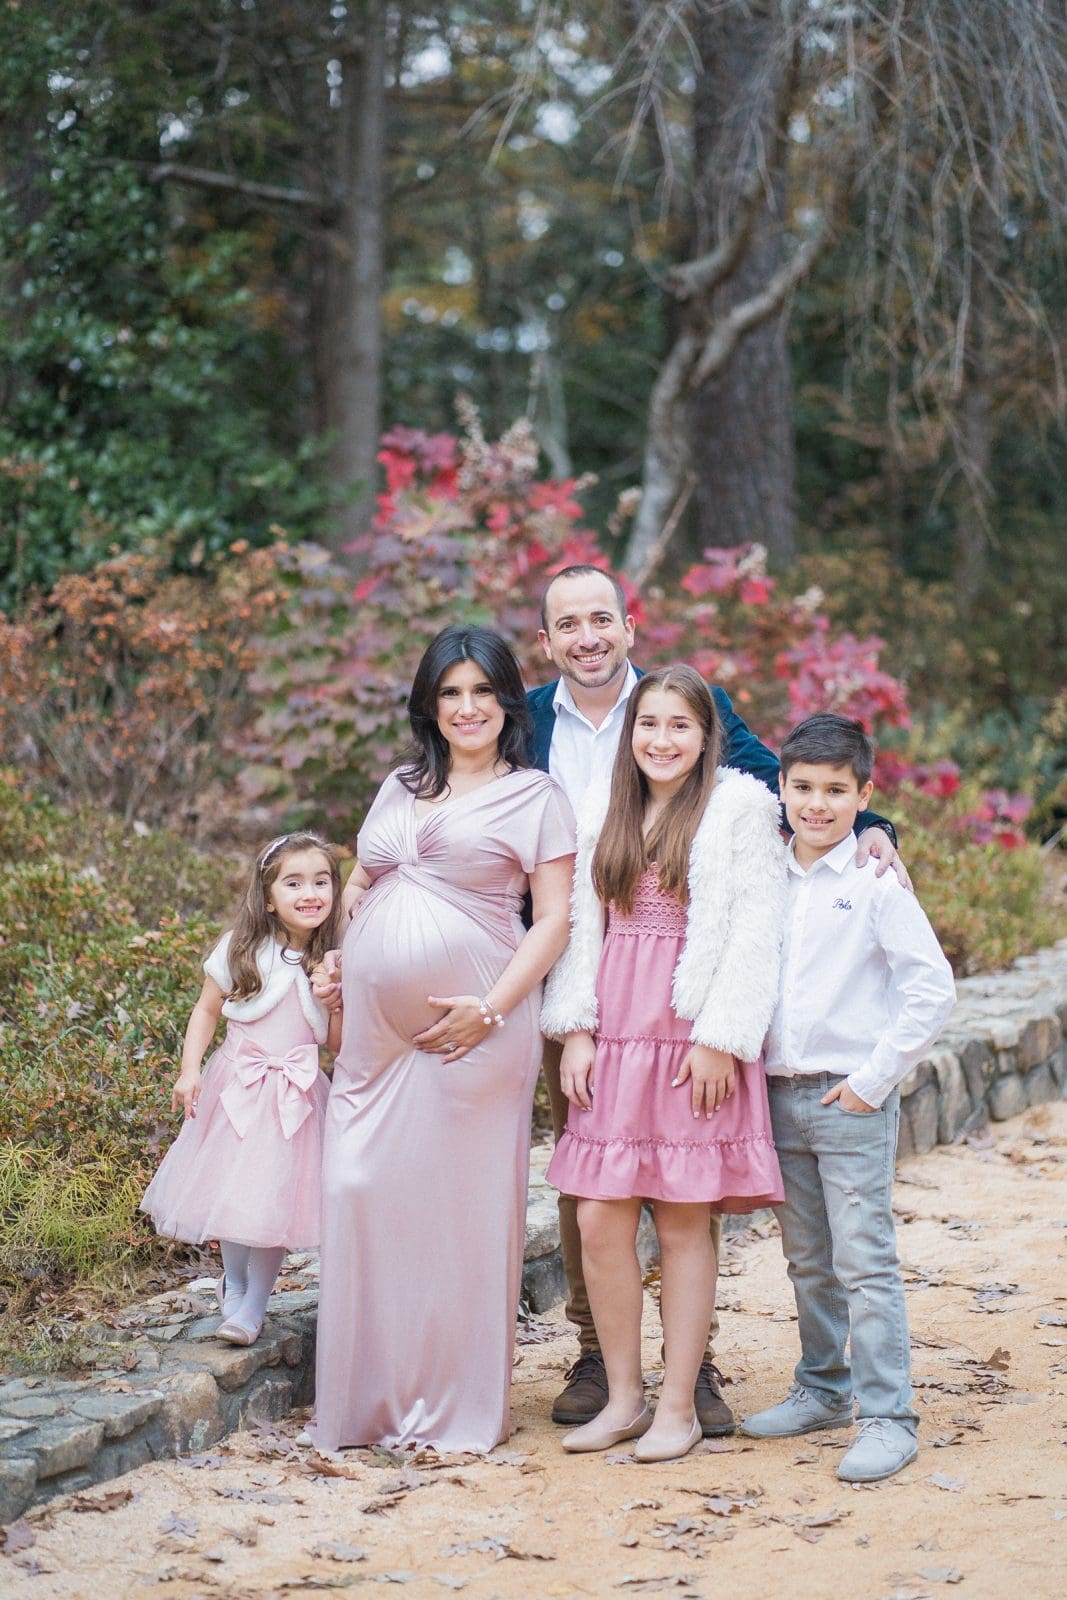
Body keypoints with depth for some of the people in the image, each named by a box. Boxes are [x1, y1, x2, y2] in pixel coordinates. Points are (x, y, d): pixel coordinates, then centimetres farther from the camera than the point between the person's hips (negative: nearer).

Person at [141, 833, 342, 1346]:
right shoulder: (240, 950, -6)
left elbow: (338, 1044, 1)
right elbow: (206, 1011, 2)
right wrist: (189, 1071, -8)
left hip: (296, 1093, 1)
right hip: (237, 1087, 0)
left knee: (275, 1199, 0)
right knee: (230, 1192, 7)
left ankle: (253, 1305, 15)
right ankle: (232, 1282, 33)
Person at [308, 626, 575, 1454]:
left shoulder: (536, 797, 3)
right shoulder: (400, 788, 18)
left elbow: (554, 919, -4)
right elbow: (358, 887, 26)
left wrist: (491, 1010, -14)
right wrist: (336, 967, 10)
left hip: (471, 1026, -5)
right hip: (375, 1027, 5)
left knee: (462, 1203, -2)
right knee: (364, 1191, 2)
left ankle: (461, 1407, 9)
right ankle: (372, 1395, 14)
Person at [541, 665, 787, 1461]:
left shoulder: (741, 807, 0)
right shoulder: (602, 814, 14)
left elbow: (756, 932, -6)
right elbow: (582, 925, 13)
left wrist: (720, 1039, -12)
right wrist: (576, 1029, 3)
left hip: (694, 1038, -4)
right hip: (614, 1038, 4)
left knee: (684, 1223, 1)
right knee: (599, 1219, 1)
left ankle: (679, 1406, 10)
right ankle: (624, 1396, 14)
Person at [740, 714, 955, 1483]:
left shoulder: (876, 885, -7)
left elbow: (932, 988, -11)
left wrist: (875, 1077, -13)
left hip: (852, 1100, -5)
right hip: (781, 1095, 5)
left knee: (865, 1260, -7)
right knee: (809, 1261, 15)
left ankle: (887, 1417, -3)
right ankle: (823, 1389, 28)